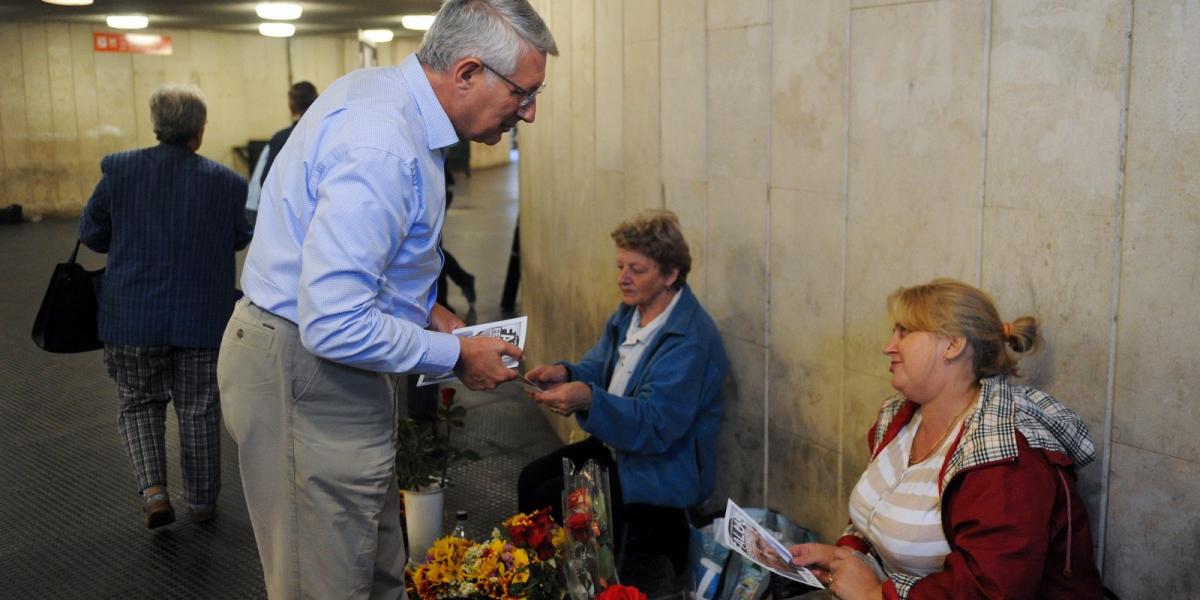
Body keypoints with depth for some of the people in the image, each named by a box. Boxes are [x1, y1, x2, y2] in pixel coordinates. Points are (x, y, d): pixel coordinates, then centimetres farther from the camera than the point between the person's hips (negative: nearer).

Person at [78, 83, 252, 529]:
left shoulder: (118, 170, -8)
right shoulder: (226, 182, -10)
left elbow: (91, 233, 0)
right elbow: (241, 238, 3)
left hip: (133, 315, 0)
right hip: (203, 317, 0)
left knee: (139, 403, 19)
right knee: (199, 409, 14)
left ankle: (153, 489, 3)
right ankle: (202, 501, 24)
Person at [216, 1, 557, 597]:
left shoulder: (381, 89, 6)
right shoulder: (383, 149, -28)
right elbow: (334, 326, -31)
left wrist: (421, 305, 11)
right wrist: (455, 355, -17)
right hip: (305, 377, -10)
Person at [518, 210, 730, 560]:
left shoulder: (690, 340, -25)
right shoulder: (631, 311, 4)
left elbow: (656, 426, -30)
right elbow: (598, 367, 12)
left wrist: (589, 400, -43)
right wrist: (565, 374, -12)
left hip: (665, 469, -9)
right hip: (616, 446, 9)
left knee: (551, 500, -17)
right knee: (531, 478, 0)